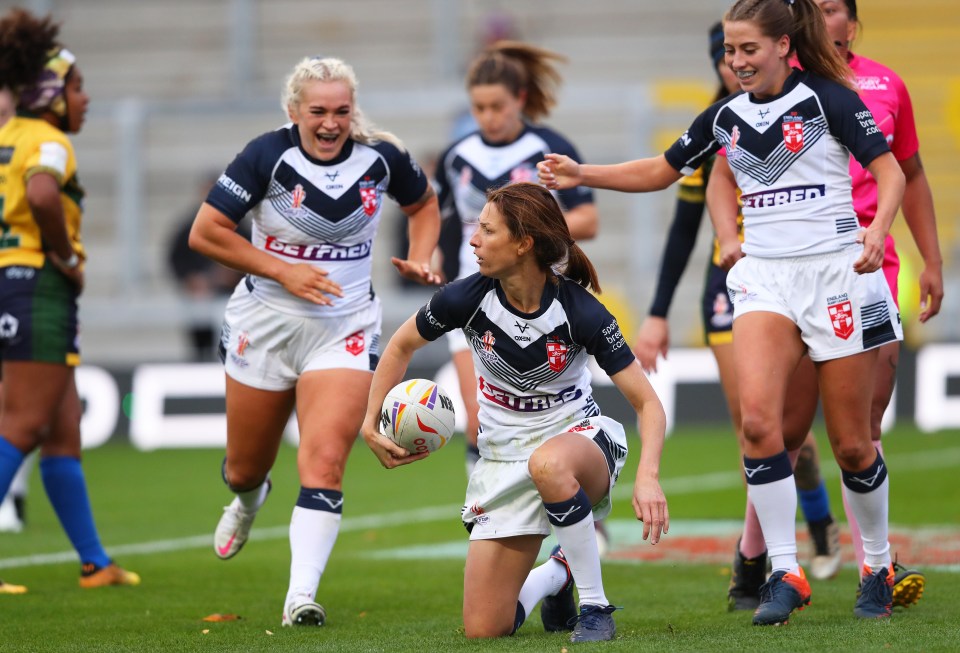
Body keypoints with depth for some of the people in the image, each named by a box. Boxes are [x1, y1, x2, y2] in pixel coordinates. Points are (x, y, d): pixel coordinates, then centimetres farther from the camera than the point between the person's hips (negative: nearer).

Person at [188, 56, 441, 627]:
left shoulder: (381, 157, -6)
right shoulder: (268, 155, -14)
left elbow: (424, 203, 16)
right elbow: (205, 232, -12)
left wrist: (420, 258, -2)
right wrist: (283, 270, -17)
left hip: (346, 328, 0)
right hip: (265, 323, 0)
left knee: (325, 460, -19)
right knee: (246, 469, 14)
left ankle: (301, 595, -22)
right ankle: (248, 502, 53)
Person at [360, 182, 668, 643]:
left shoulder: (580, 311, -20)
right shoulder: (467, 298, -14)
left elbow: (648, 403, -18)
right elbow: (401, 346, 7)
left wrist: (648, 476, -35)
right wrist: (371, 423, -1)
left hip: (578, 437, -3)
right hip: (504, 456, 3)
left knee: (548, 463, -44)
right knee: (483, 630, -7)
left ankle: (596, 606, -23)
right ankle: (556, 575, 28)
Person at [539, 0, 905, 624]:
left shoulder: (829, 99, -6)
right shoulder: (726, 117, 10)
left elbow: (890, 172, -8)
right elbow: (660, 172, 21)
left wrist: (878, 231, -27)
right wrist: (581, 174, 10)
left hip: (834, 271, -4)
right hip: (764, 279, 4)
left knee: (852, 443, 1)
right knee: (757, 417, -19)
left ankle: (879, 568, 23)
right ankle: (785, 573, -14)